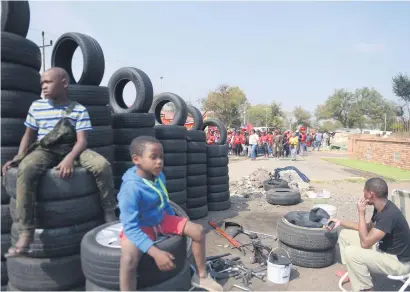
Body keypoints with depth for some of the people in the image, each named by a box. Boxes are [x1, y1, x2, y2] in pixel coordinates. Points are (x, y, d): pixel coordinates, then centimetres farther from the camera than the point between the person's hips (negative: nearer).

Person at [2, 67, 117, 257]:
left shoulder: (79, 110, 2)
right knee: (25, 170, -35)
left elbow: (82, 140, -7)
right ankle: (25, 233, -29)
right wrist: (18, 157, 1)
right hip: (44, 150, 1)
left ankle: (110, 214, -12)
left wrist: (70, 158, -26)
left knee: (102, 165, -30)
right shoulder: (36, 106, 11)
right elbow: (29, 135, 17)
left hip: (70, 149, -1)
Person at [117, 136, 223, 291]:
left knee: (198, 231, 0)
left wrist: (175, 224, 15)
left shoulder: (159, 176, -9)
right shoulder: (131, 189, -32)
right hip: (139, 228, -7)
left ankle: (202, 276, 20)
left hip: (162, 219, 7)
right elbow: (131, 228, -32)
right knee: (129, 259, -36)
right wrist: (156, 253, -38)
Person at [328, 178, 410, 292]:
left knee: (351, 253, -28)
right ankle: (353, 273, 23)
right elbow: (369, 227, 15)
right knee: (345, 234, 8)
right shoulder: (381, 207, -3)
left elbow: (365, 243, -31)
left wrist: (361, 213, -26)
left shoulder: (389, 214, -32)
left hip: (398, 261, -9)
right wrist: (341, 222, 9)